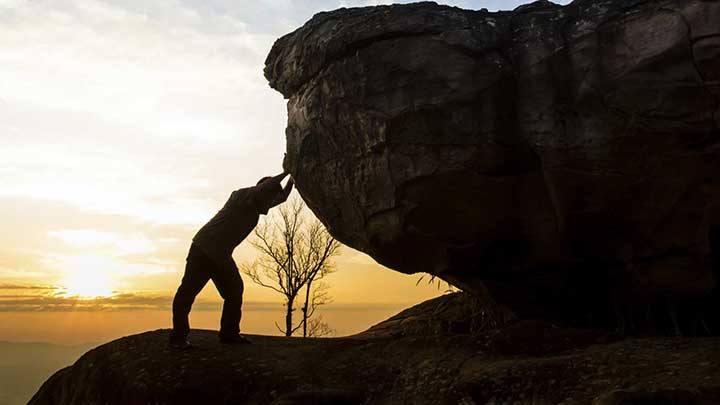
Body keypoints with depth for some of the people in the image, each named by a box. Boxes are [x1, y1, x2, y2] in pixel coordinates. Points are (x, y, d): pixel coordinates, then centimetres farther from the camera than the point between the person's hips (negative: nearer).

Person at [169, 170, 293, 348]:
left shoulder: (256, 205, 11)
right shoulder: (242, 195, -15)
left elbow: (282, 197, 21)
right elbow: (265, 187, -33)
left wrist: (293, 177, 10)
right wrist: (286, 173, -23)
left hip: (222, 256, 9)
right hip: (204, 248, -9)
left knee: (234, 290, 4)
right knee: (188, 291, -5)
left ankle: (229, 333, 10)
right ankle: (178, 337, 1)